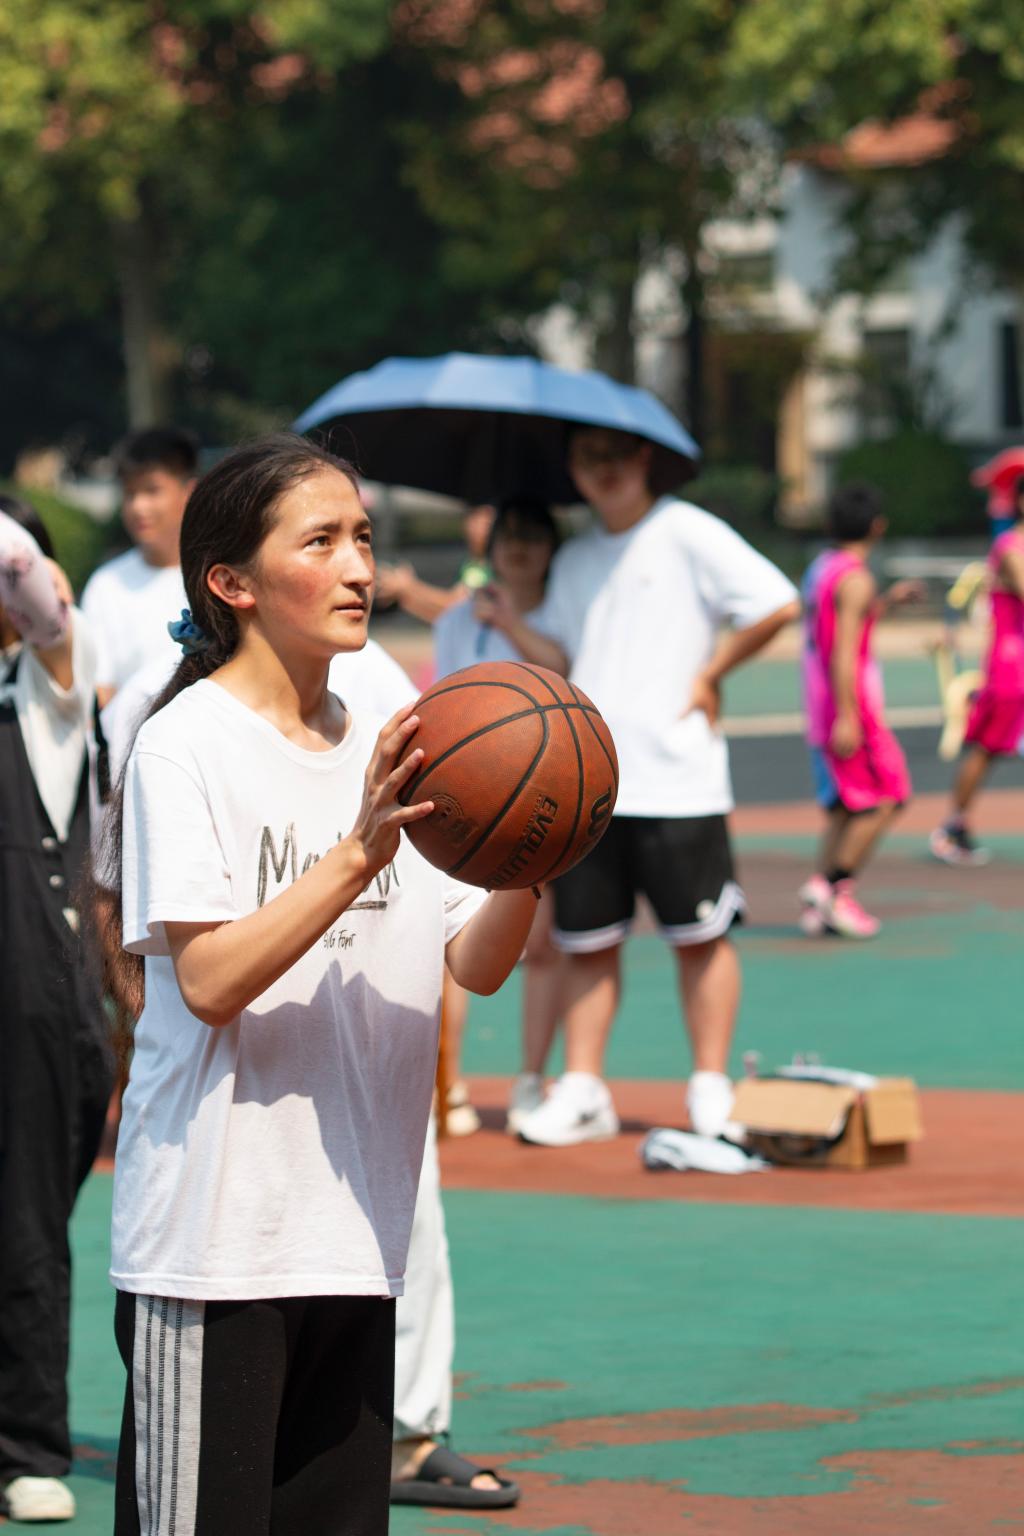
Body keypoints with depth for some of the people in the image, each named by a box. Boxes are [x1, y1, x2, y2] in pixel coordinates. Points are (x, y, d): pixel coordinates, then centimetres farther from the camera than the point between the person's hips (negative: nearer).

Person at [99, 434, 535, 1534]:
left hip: (353, 1234, 6)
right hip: (210, 1237, -6)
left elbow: (475, 965, 6)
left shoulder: (387, 751, 11)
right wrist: (356, 856, -24)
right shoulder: (187, 743, -8)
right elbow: (208, 979, -17)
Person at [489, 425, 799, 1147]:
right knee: (587, 940, 6)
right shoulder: (574, 560, 16)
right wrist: (501, 616, 3)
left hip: (677, 781, -5)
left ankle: (711, 1088, 6)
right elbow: (556, 652, 18)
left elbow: (779, 604, -9)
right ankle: (581, 1092, 11)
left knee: (700, 936, 0)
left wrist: (709, 676, -7)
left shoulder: (687, 534, -4)